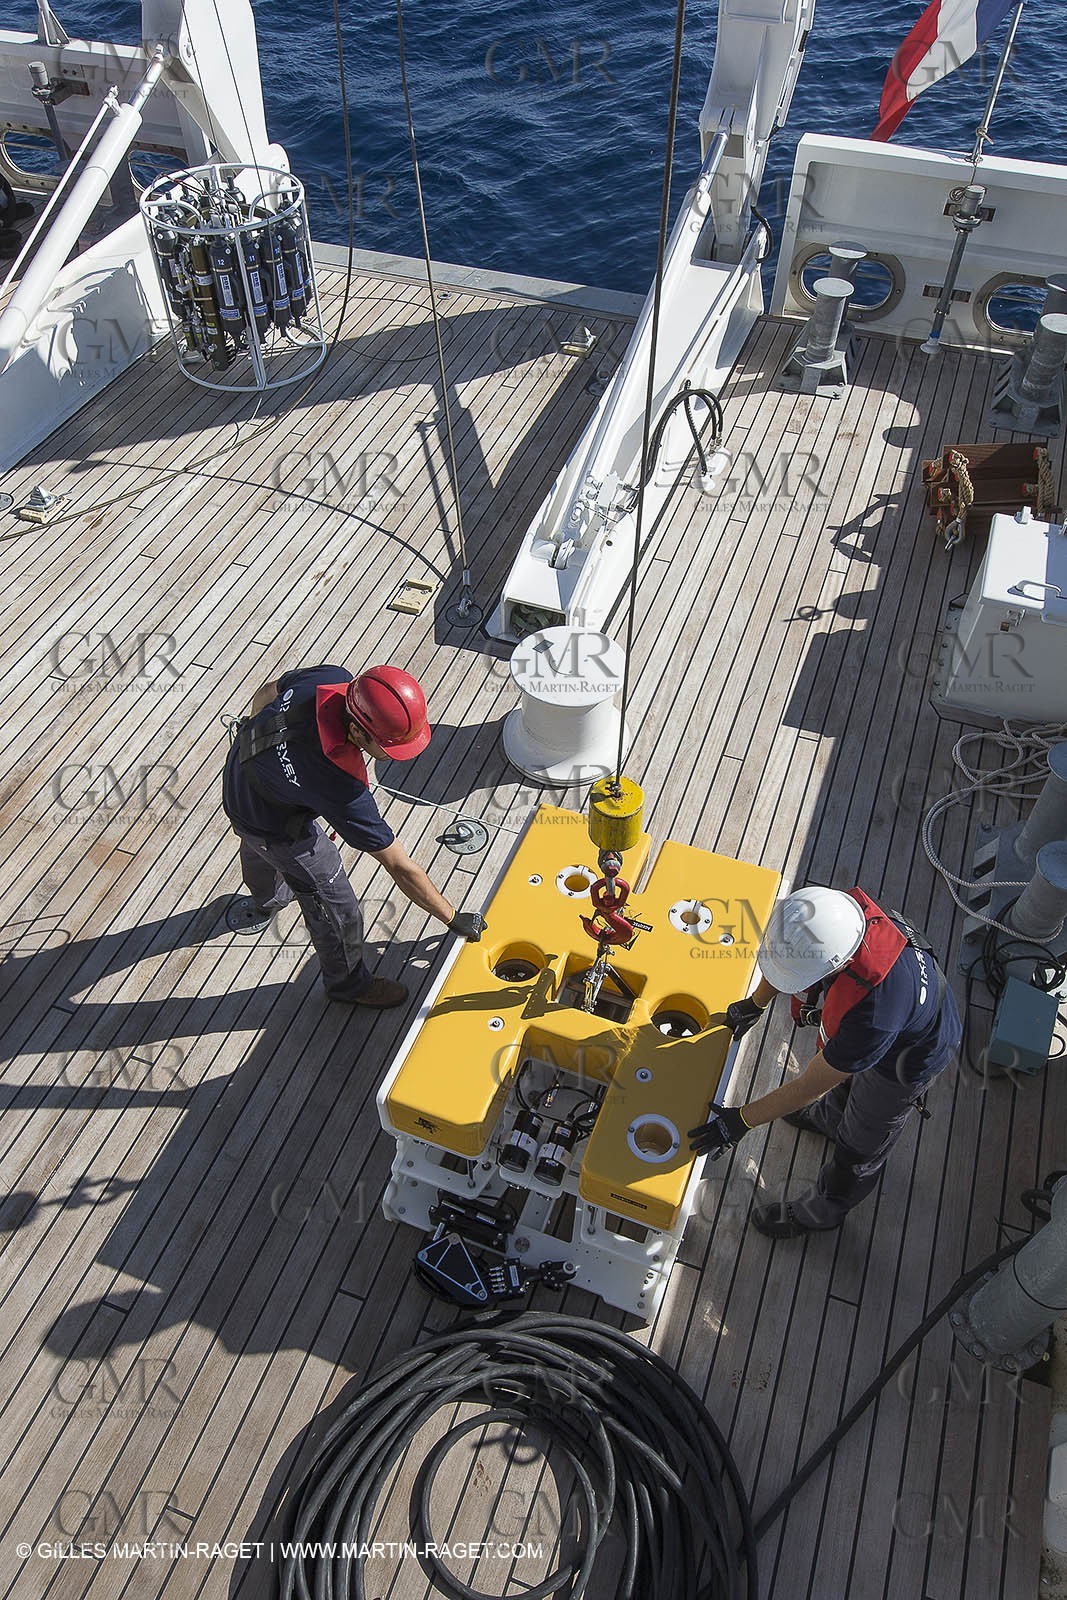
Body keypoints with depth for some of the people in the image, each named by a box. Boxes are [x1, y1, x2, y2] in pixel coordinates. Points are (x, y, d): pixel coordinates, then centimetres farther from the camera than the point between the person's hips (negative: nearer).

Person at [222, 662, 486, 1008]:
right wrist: (453, 919, -21)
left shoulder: (334, 679, -29)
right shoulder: (342, 788, -45)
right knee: (335, 908, 11)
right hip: (275, 829, -7)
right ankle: (347, 982, 40)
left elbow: (266, 694, -5)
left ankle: (266, 901, 74)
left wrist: (258, 739, 16)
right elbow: (400, 868, -34)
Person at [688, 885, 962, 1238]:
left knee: (860, 1146, 20)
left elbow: (810, 1086, -32)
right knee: (846, 1077, 35)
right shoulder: (829, 912, -32)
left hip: (907, 1059, -6)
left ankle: (820, 1213, 47)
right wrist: (755, 1003, 9)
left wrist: (742, 1120, -20)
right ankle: (827, 1117, 68)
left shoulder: (873, 1016, -49)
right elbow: (785, 957, -6)